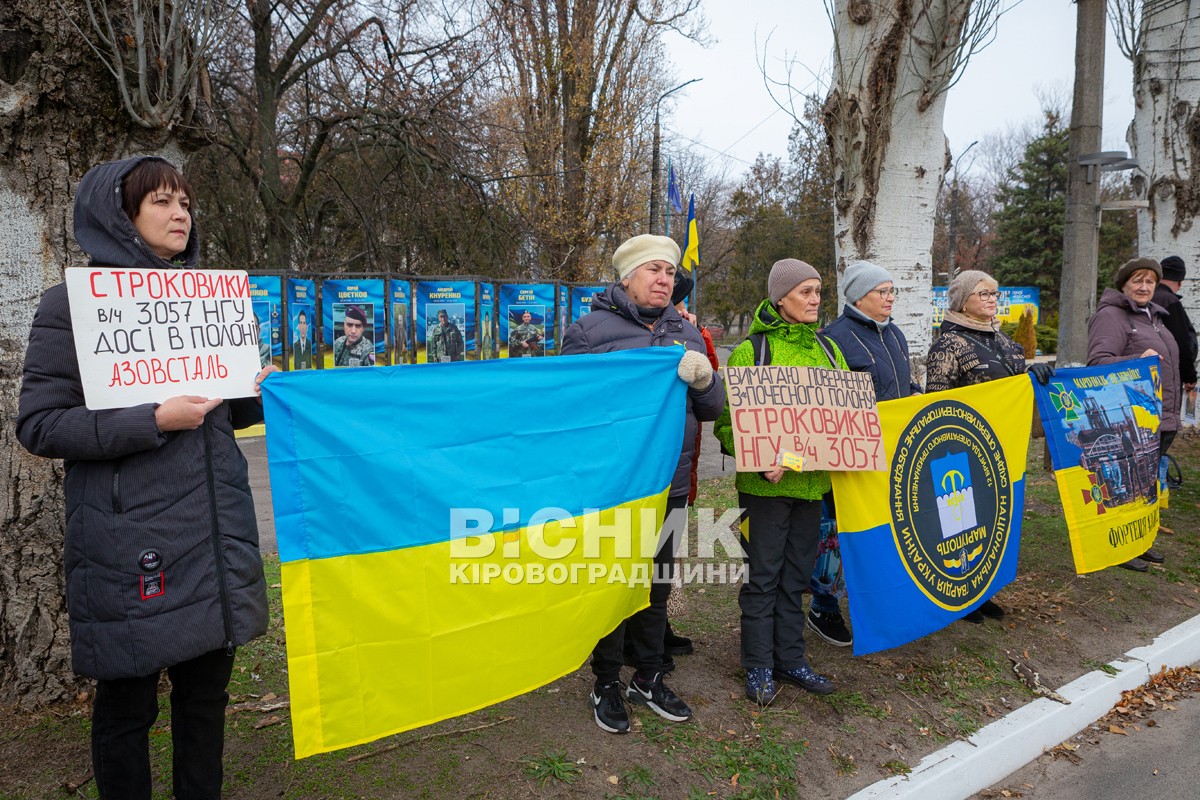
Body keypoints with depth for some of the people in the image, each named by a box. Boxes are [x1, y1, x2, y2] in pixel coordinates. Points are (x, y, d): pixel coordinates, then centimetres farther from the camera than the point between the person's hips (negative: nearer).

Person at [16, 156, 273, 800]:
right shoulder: (75, 302, -3)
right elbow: (38, 425, -8)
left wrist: (257, 394, -1)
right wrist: (154, 421, -19)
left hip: (215, 525, 5)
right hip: (129, 538, -5)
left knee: (207, 683, 15)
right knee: (127, 699, 9)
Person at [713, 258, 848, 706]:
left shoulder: (826, 348, 11)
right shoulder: (751, 350, -7)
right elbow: (728, 422, -10)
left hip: (812, 480, 6)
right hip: (766, 483, -5)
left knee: (796, 574, 15)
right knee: (763, 575, 4)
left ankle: (790, 658, 30)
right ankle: (759, 666, 19)